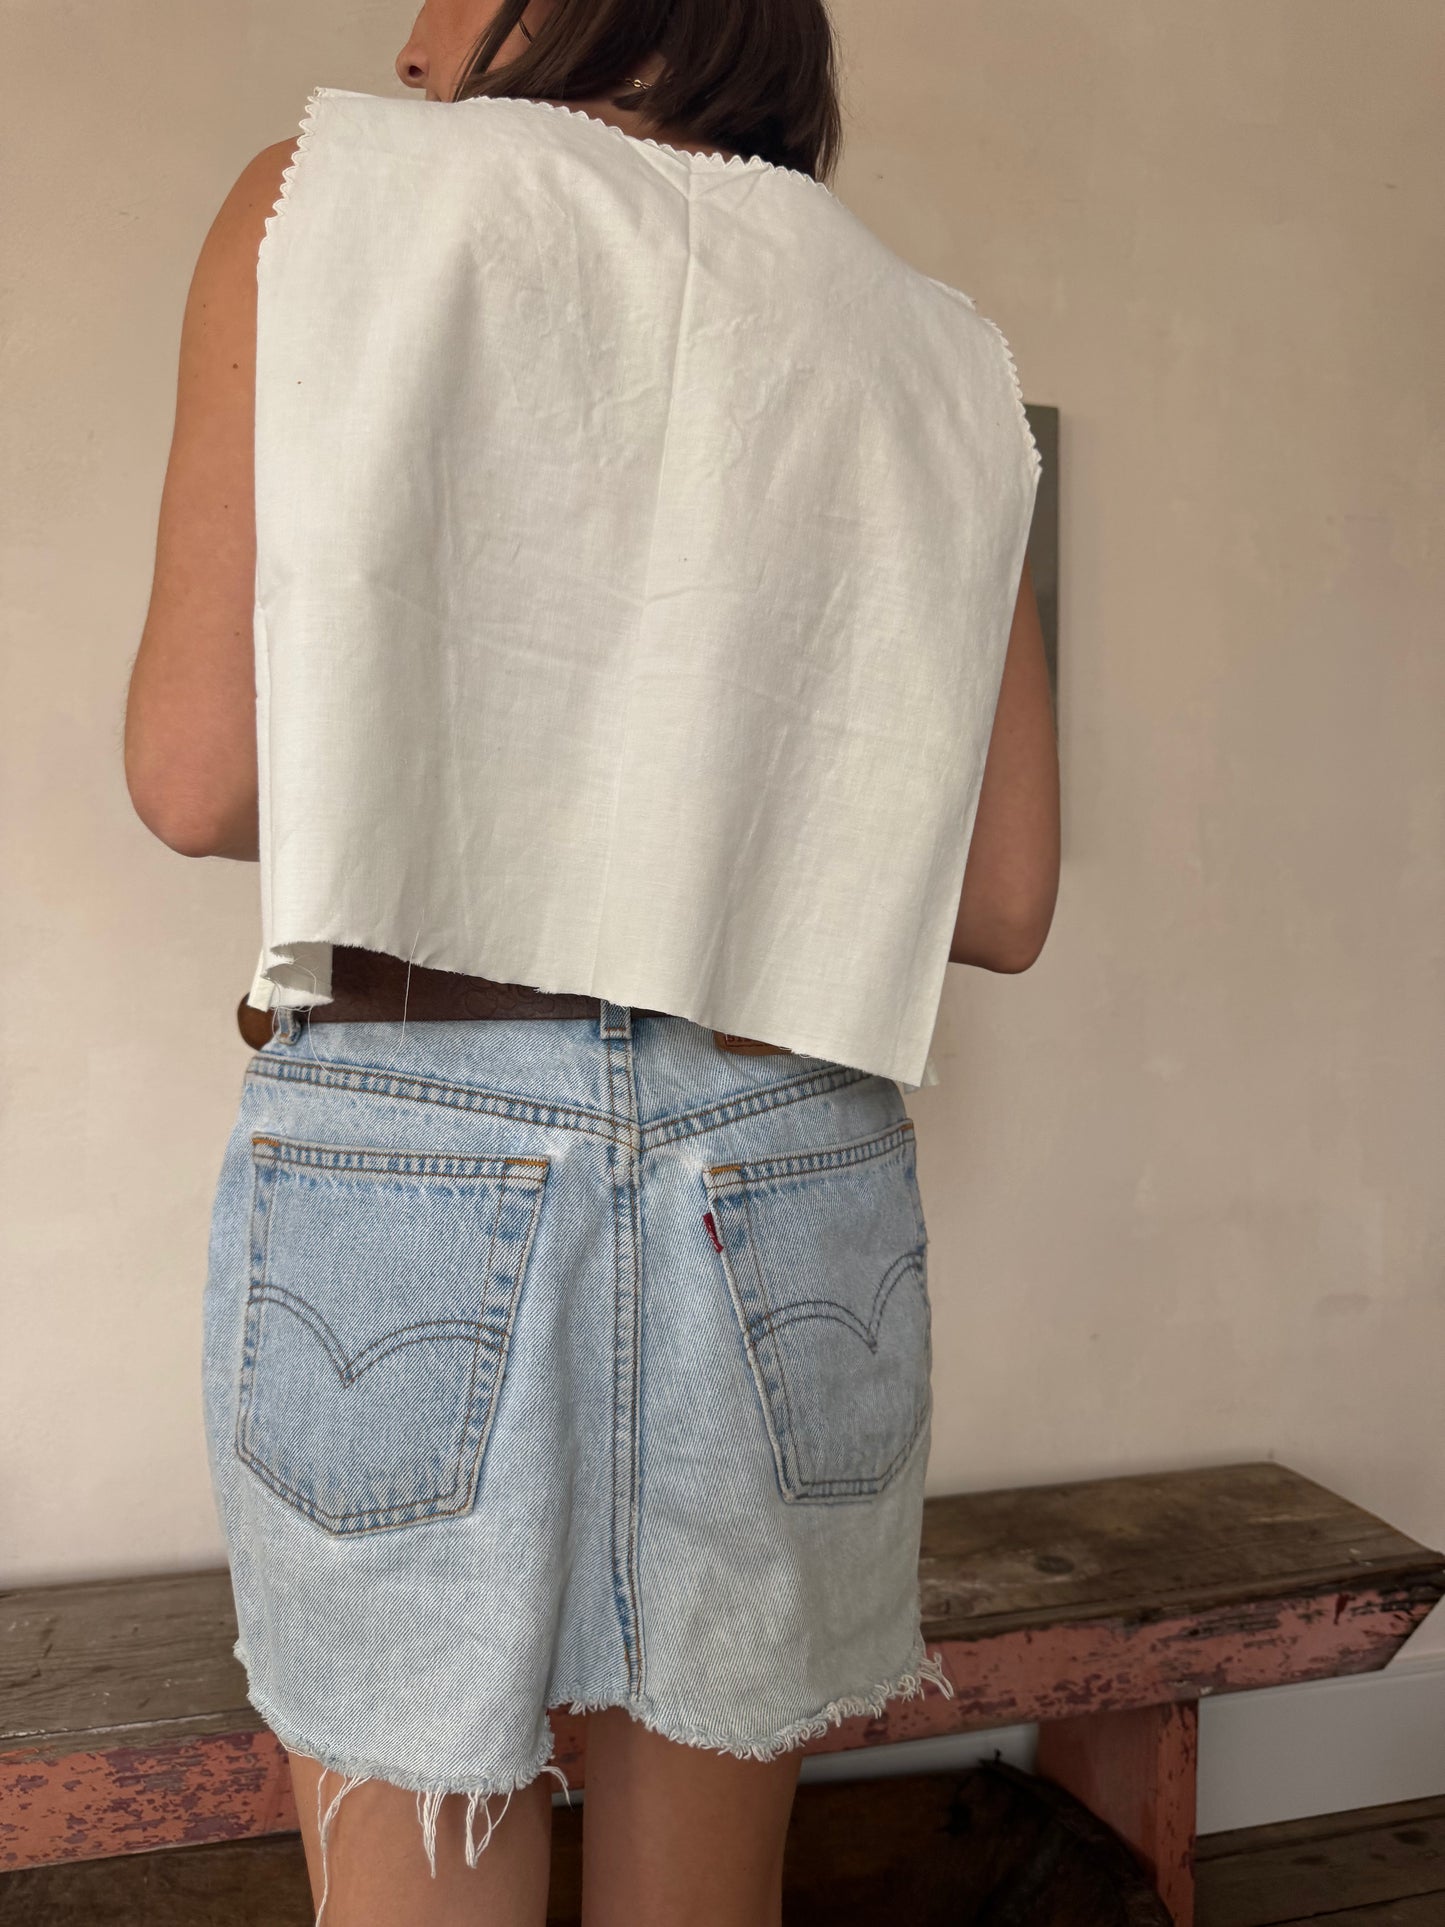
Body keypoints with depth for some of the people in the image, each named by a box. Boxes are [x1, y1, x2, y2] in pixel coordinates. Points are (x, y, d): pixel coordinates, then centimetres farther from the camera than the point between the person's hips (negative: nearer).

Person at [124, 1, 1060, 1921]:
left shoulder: (324, 200, 2)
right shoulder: (927, 348, 10)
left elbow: (201, 784, -7)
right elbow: (1003, 901, 5)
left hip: (402, 1162, -2)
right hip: (787, 1181, 4)